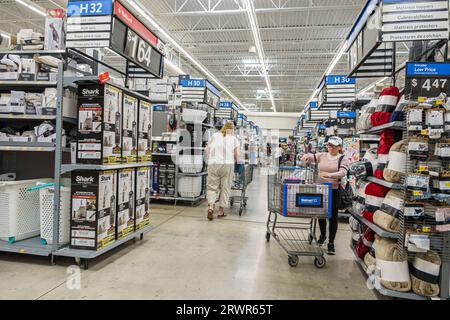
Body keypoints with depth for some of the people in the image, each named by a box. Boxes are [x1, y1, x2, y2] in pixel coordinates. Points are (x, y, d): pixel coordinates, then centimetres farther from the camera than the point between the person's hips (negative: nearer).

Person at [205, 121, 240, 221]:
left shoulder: (214, 136, 15)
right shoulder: (233, 138, 12)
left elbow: (207, 150, 12)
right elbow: (236, 154, 5)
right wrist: (235, 161, 24)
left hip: (213, 164, 1)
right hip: (227, 164, -1)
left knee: (212, 186, 7)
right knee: (225, 188, 8)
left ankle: (210, 207, -13)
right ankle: (221, 211, 13)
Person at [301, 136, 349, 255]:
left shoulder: (343, 159, -5)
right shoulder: (322, 156, 7)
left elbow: (342, 173, -19)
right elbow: (311, 157, 5)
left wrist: (329, 175, -35)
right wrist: (307, 156, -20)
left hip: (334, 191, -3)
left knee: (333, 217, 5)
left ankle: (331, 243, 18)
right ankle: (322, 235, 40)